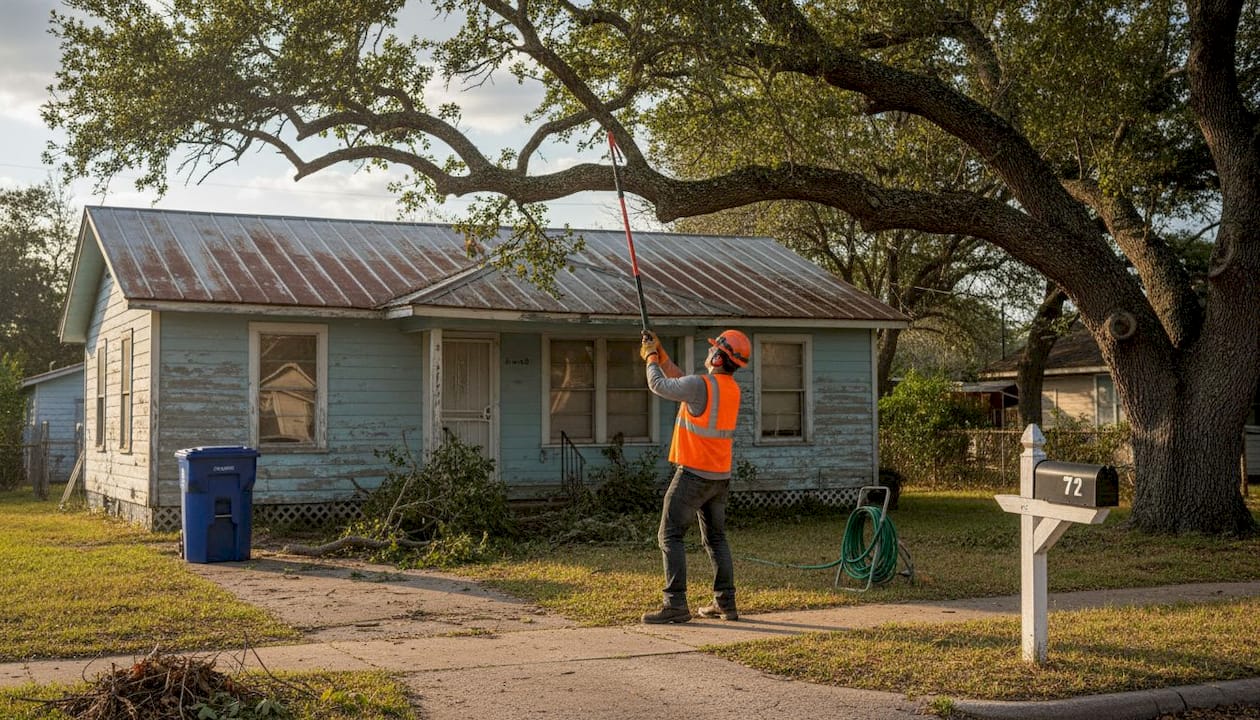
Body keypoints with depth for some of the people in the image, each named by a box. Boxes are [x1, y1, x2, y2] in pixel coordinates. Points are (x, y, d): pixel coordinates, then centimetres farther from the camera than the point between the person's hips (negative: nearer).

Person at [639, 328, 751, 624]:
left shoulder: (700, 385, -20)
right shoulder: (732, 389, 7)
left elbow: (659, 385, -6)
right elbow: (680, 381, 17)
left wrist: (651, 357, 11)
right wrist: (660, 353, 16)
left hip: (693, 475, -8)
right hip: (720, 477, 8)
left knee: (670, 536, -3)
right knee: (715, 538, 15)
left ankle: (676, 604, -9)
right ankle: (725, 603, 15)